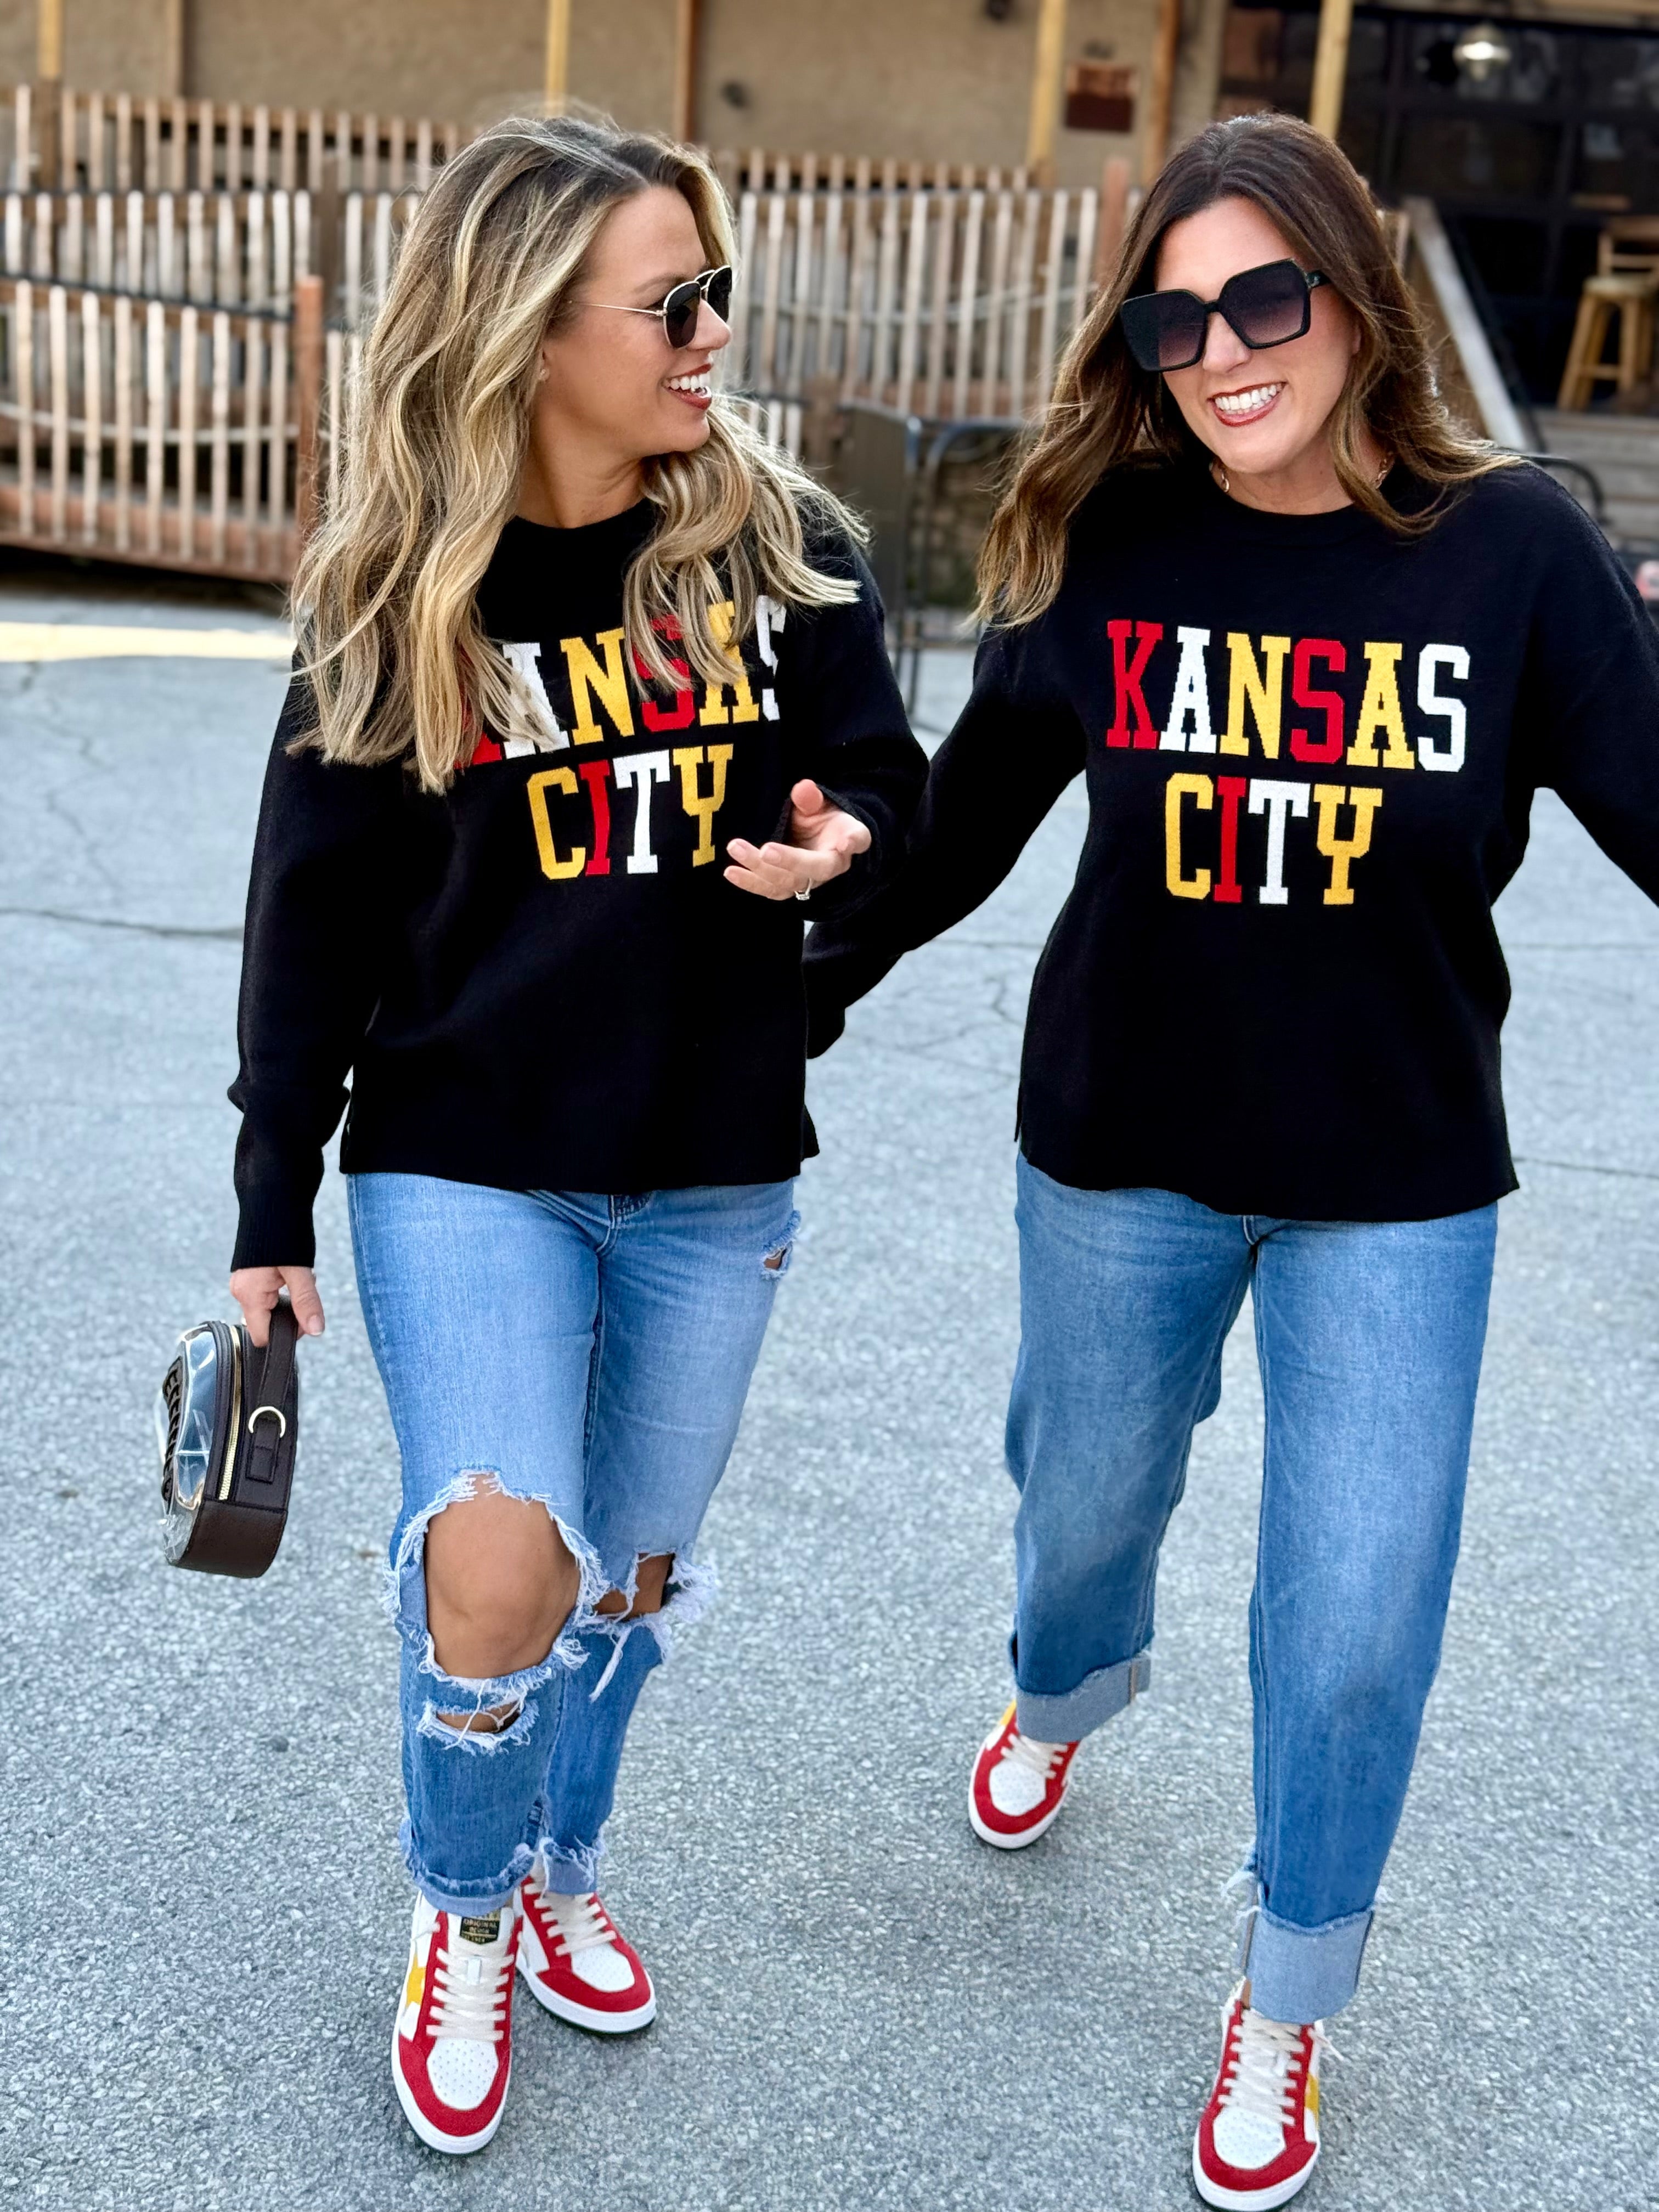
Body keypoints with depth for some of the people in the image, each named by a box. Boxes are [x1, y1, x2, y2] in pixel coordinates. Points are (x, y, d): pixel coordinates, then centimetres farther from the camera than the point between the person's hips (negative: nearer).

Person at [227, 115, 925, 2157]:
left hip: (718, 1174, 3)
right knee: (491, 1580, -13)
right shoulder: (397, 594, -7)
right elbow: (317, 915, -2)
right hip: (463, 1165, -2)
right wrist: (273, 1211, 0)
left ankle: (562, 1874, 43)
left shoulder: (781, 548, -4)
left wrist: (839, 838, -18)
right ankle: (462, 1923, 18)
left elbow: (882, 769, 7)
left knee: (632, 1565, 15)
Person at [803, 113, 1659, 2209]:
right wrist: (802, 993, 5)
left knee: (1354, 1618, 5)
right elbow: (967, 817, 1)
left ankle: (1286, 2002, 32)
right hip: (1120, 1153, 1)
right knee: (1088, 1502, 21)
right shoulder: (1102, 544, -10)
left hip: (1395, 1188, -1)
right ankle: (1062, 1694, 60)